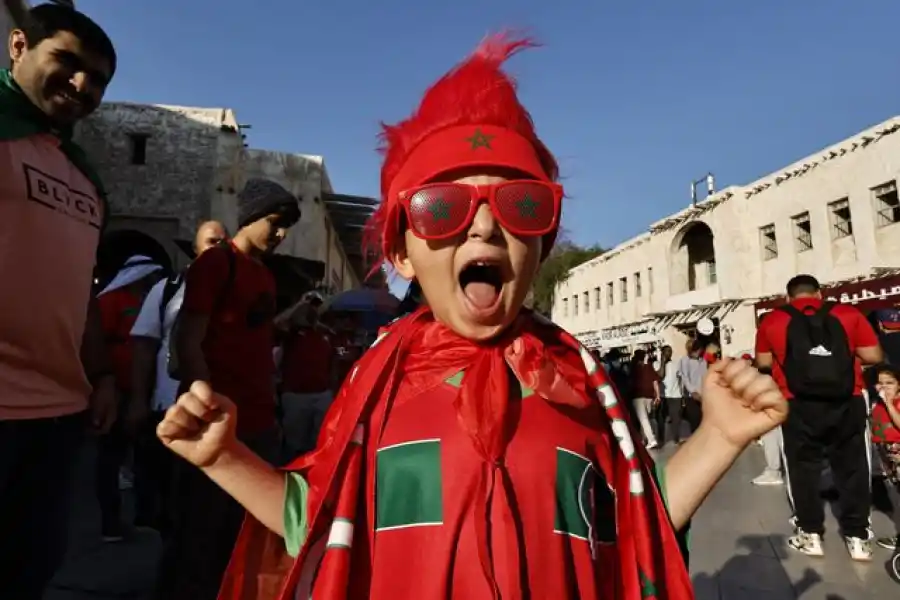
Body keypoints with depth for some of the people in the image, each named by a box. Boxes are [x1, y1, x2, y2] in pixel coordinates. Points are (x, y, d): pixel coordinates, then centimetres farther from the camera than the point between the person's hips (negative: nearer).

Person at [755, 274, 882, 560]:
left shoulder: (772, 320, 2)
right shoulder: (848, 313, 3)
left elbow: (763, 362, 5)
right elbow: (874, 356, 2)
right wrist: (846, 350, 20)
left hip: (799, 406, -1)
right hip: (847, 403, 1)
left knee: (804, 467, 11)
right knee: (852, 467, 13)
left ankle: (810, 534, 18)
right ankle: (857, 537, 19)